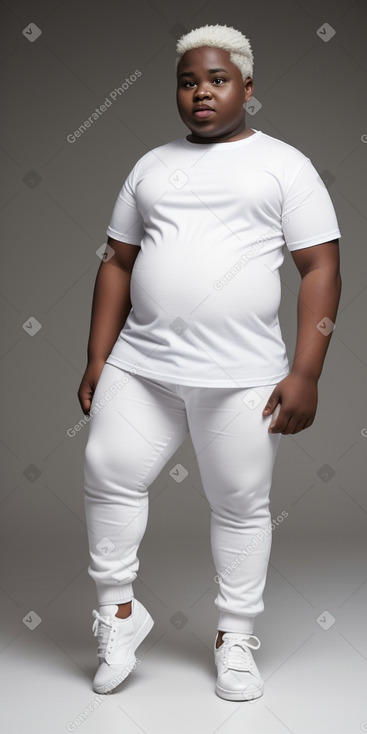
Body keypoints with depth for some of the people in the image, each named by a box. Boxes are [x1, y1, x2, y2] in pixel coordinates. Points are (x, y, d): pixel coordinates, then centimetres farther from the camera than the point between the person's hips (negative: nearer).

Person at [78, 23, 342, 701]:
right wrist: (97, 360, 7)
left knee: (241, 504, 4)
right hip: (140, 366, 4)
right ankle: (117, 609, 19)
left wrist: (304, 374, -10)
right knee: (108, 471, -3)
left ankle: (236, 638, 22)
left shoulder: (284, 164, 4)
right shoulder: (151, 166, 15)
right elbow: (117, 264, 15)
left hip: (241, 377, -3)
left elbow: (321, 270, -2)